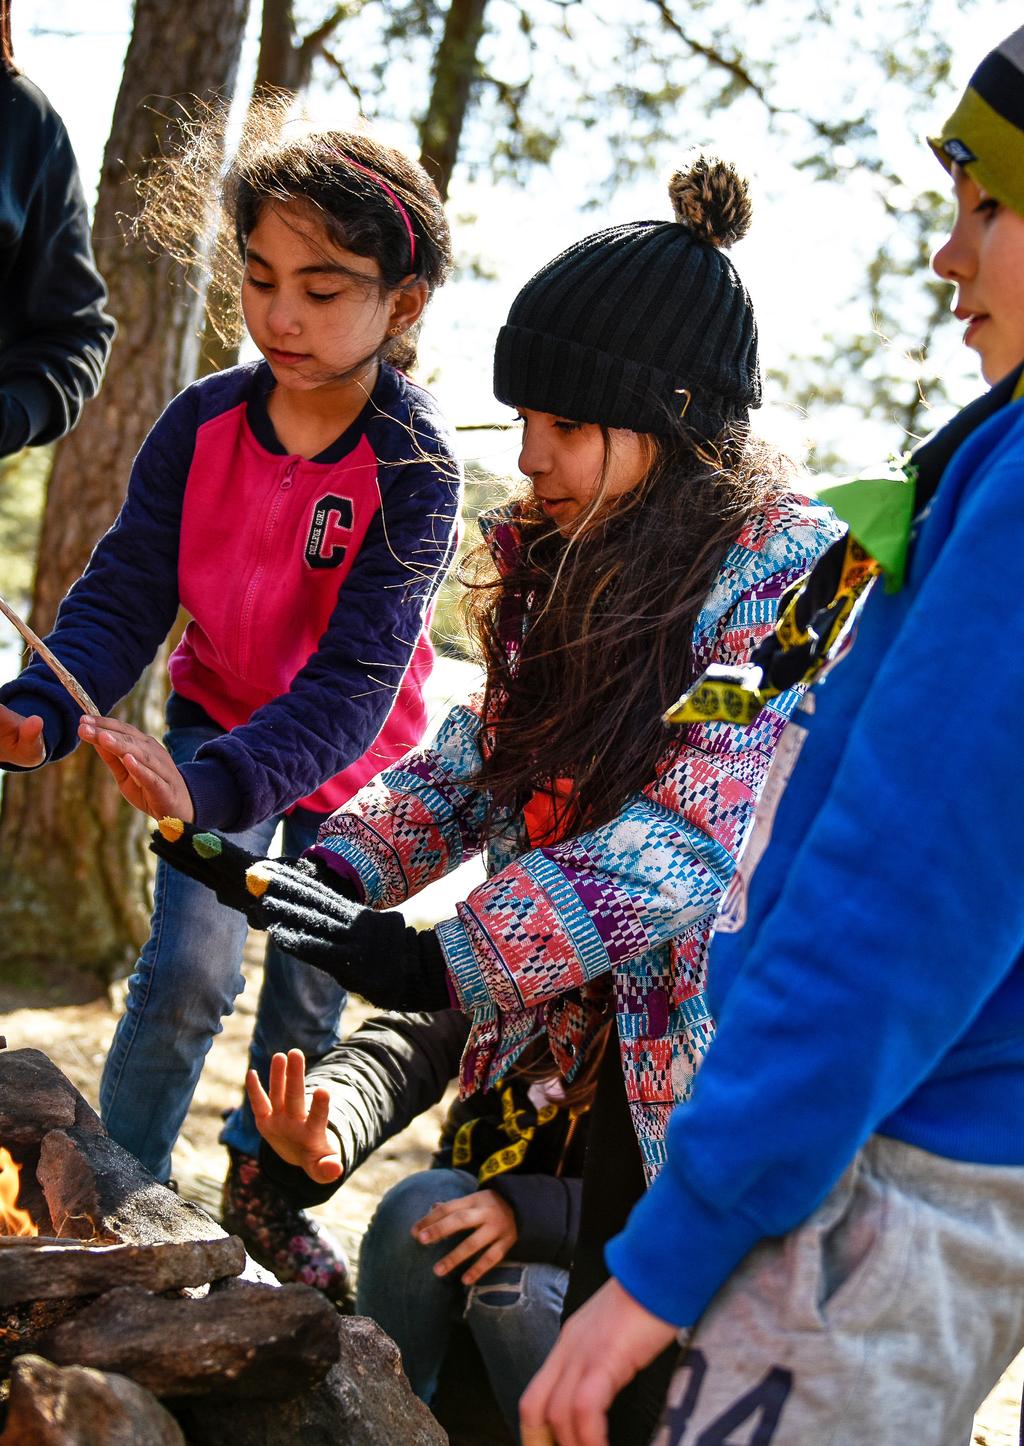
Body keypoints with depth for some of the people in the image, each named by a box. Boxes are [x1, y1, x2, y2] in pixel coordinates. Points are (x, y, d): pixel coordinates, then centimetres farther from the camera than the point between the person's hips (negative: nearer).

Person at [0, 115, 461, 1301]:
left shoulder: (412, 468, -27)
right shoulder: (202, 423, -17)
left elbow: (356, 677, -33)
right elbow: (123, 595, -15)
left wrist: (213, 783, -48)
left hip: (349, 756, -1)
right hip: (217, 720, 1)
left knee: (311, 992, 9)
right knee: (189, 968, -9)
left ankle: (263, 1185, 35)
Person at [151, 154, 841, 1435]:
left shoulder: (786, 571, -17)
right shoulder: (569, 559, 7)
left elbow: (703, 836, -25)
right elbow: (486, 753, 11)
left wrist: (448, 960, -28)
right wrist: (342, 864, -6)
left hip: (710, 1055, -6)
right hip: (578, 1048, 6)